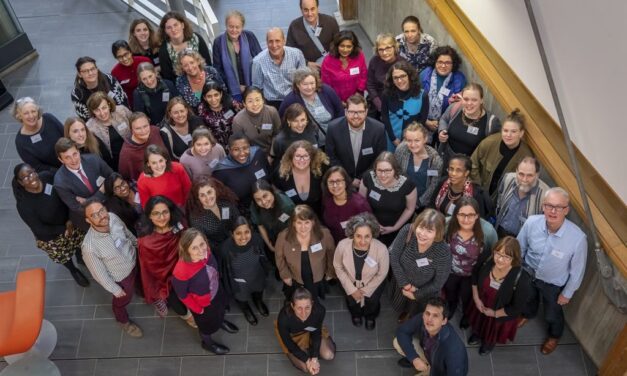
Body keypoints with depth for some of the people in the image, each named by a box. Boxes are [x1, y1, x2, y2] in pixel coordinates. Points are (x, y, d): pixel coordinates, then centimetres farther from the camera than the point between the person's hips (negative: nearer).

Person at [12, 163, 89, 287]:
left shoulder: (47, 176, -25)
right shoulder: (23, 204, -35)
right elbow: (39, 229, -26)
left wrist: (70, 219, -15)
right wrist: (64, 229, -21)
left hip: (70, 222, 3)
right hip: (50, 237, -3)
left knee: (78, 240, 31)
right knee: (63, 256, 25)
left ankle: (80, 257, 66)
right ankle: (74, 271, 59)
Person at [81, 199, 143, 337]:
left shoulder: (113, 218, -26)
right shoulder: (89, 246, -40)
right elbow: (99, 273, -23)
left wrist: (138, 245, 13)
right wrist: (115, 290, -10)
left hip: (135, 261, 4)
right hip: (121, 277, -4)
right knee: (122, 301, 27)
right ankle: (124, 321, 59)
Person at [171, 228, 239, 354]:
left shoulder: (206, 251, -30)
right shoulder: (181, 271, -45)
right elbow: (182, 295, -25)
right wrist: (198, 309, -11)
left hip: (217, 292, 4)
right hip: (202, 304, -4)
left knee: (220, 310, 37)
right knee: (208, 324, 28)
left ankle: (221, 321, 73)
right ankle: (207, 343, 63)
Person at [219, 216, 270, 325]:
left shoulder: (256, 239, -33)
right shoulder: (226, 247, -38)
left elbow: (263, 258, -10)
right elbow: (226, 270, -19)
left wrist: (264, 271, 6)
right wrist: (231, 286, -4)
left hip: (257, 276, 2)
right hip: (239, 282, -2)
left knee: (259, 292, 35)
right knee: (242, 297, 32)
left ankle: (258, 302, 71)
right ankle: (246, 310, 67)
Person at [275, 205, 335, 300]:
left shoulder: (324, 234, -30)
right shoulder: (283, 237, -30)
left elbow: (331, 253, -10)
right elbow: (280, 257, -9)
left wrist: (330, 272, 3)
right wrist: (285, 275, -1)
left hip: (318, 278, 0)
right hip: (295, 280, 0)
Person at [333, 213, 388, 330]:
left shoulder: (381, 249, -38)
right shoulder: (342, 245, -34)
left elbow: (382, 274, -17)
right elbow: (338, 267, -13)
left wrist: (366, 291, -11)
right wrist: (352, 289, -11)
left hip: (373, 283, -1)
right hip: (351, 282, 1)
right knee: (352, 302, 0)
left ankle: (370, 317, 41)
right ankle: (356, 314, 40)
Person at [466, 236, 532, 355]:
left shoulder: (522, 279, -41)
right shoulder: (487, 256, -32)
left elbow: (517, 308, -23)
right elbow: (475, 274, -8)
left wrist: (495, 313, -13)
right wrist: (476, 297, -7)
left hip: (500, 315, -3)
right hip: (480, 304, 3)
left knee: (494, 332, 31)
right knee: (478, 321, 36)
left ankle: (490, 342, 67)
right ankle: (477, 333, 71)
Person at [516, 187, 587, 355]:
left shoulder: (578, 238, -38)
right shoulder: (531, 222, -30)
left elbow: (577, 270, -19)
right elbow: (520, 248, -9)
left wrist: (567, 293, -7)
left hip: (553, 283, -2)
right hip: (528, 272, 2)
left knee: (552, 314, 25)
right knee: (528, 298, 34)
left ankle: (554, 336, 60)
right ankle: (527, 314, 70)